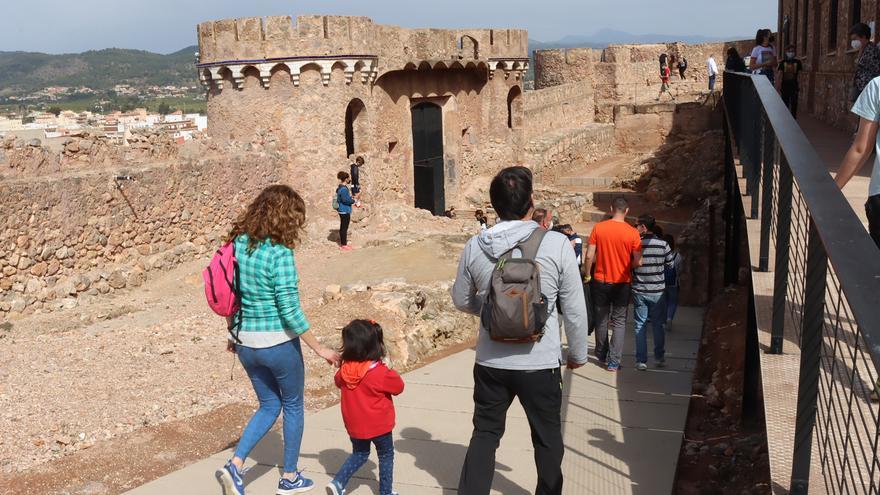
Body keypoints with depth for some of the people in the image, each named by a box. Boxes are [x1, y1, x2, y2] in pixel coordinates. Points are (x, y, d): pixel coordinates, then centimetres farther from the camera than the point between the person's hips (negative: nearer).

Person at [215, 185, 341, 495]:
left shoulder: (238, 244, 0)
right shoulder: (279, 254, -21)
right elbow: (290, 312, -20)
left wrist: (234, 335, 22)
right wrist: (320, 349, -12)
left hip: (246, 344, 6)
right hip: (279, 343, -6)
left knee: (269, 405, 23)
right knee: (293, 406, 17)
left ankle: (234, 466, 8)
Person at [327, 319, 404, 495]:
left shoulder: (345, 370, -11)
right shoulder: (381, 373, -23)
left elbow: (338, 382, 12)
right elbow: (399, 387, -8)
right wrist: (391, 373, 8)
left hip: (354, 426, 4)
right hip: (379, 425, -4)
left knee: (359, 454, 24)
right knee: (386, 456, 17)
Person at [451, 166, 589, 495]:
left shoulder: (475, 246, -7)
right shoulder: (556, 244, -15)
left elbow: (461, 301, 7)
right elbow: (574, 309, -8)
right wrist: (578, 353, 8)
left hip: (490, 362, 2)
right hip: (540, 363, -1)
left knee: (484, 435, 17)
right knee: (547, 438, 20)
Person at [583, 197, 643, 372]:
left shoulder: (598, 228, -8)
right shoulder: (632, 232, -11)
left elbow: (590, 256, -8)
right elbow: (638, 262, -10)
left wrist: (587, 275, 6)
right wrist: (627, 267, 10)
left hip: (601, 281, 2)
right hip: (622, 283, -1)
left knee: (601, 319, 16)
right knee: (619, 322, 7)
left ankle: (602, 355, 30)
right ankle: (614, 362, 3)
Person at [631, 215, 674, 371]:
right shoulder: (663, 244, -7)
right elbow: (670, 264, 5)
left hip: (639, 291, -1)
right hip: (658, 291, 1)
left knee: (640, 326, 6)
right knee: (658, 325, 14)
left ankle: (641, 360, 4)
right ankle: (660, 357, 21)